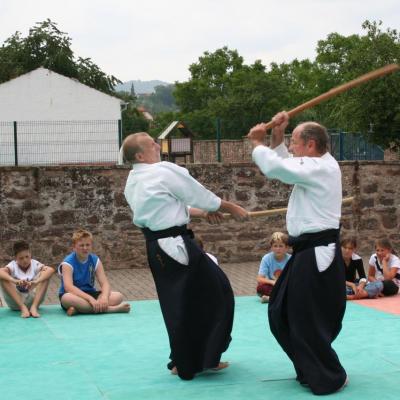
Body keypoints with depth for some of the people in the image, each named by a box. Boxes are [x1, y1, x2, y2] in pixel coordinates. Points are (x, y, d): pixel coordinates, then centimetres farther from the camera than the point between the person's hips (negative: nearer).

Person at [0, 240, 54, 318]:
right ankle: (23, 308, -27)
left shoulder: (35, 265, -4)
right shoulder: (12, 266, -5)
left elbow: (51, 270, -25)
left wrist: (37, 281, -42)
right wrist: (14, 281, -46)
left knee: (45, 273, -15)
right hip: (15, 301, 0)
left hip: (33, 300, 0)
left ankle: (34, 307, -26)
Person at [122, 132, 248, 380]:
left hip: (156, 248, 9)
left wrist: (203, 213, 23)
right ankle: (205, 358, 8)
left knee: (179, 305, 16)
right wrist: (231, 208, 11)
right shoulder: (165, 171, -13)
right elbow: (200, 195, -4)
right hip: (177, 246, -9)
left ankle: (185, 362, 21)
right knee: (215, 294, 4)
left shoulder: (132, 182, 13)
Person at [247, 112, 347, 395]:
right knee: (281, 312, 15)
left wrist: (258, 145, -4)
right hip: (309, 252, 10)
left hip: (318, 255, -10)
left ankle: (330, 379, 10)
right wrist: (277, 137, 8)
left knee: (308, 319, -3)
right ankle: (311, 370, 27)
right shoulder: (316, 166, 13)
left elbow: (274, 167, -23)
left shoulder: (321, 168, -17)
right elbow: (281, 166, 23)